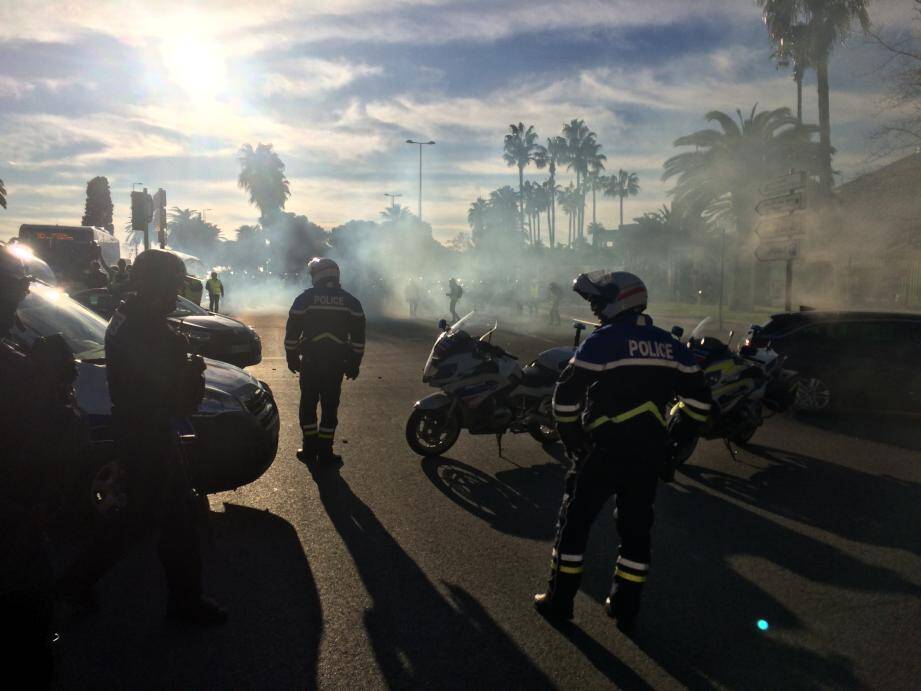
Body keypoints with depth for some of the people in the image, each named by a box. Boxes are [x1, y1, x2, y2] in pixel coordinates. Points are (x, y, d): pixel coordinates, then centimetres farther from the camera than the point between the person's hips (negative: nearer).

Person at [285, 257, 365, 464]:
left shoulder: (305, 298, -1)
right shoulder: (350, 301, 4)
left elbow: (292, 331, 1)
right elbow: (358, 336, 4)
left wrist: (292, 357, 10)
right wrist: (354, 364, 9)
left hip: (310, 361, -1)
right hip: (336, 362, 1)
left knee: (308, 405, 10)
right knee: (330, 406, 7)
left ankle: (309, 449, 11)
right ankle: (325, 451, 9)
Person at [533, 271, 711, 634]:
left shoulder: (602, 341, -8)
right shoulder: (669, 344, 9)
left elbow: (566, 397, -10)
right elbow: (698, 399, 12)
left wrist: (571, 438, 2)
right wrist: (678, 442, 17)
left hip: (604, 449, -5)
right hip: (651, 452, 5)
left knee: (575, 520, 8)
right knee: (636, 527, 15)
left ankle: (559, 601, 14)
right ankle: (626, 607, 20)